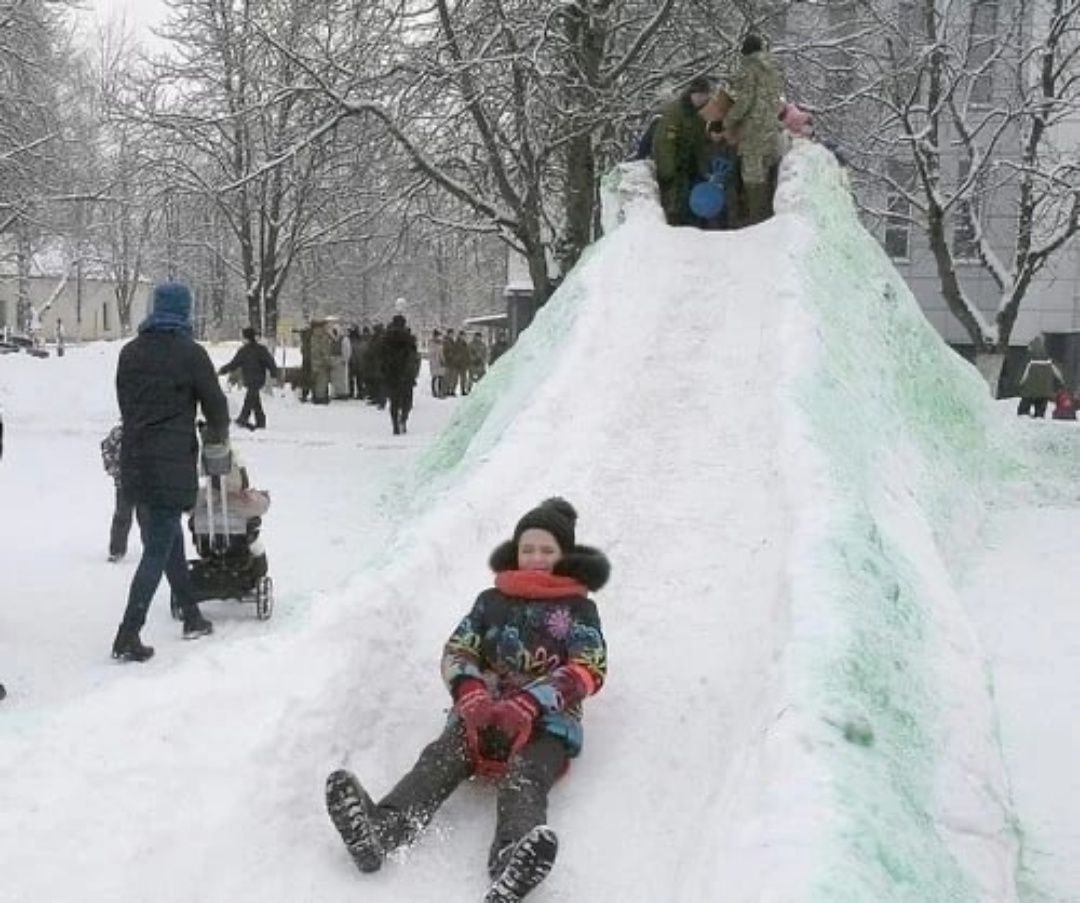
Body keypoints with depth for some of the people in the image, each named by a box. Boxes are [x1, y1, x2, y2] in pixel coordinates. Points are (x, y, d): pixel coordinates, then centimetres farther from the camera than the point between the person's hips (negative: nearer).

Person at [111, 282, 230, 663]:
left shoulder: (130, 352, 10)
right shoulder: (190, 353, -8)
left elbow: (124, 403, 14)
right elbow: (215, 403, -1)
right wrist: (219, 436, 19)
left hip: (134, 462, 7)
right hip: (171, 465, -7)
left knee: (170, 541, 18)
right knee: (158, 550, -3)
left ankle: (193, 619, 28)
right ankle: (128, 637, -6)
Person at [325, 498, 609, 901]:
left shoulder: (579, 609, 13)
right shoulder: (492, 601, 23)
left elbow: (589, 671, -2)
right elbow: (456, 652, 11)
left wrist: (527, 705, -19)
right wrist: (471, 695, -14)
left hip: (548, 723, -2)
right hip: (482, 714, 3)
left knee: (522, 779, -35)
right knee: (439, 758, -29)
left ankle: (513, 863, -67)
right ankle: (379, 829, -57)